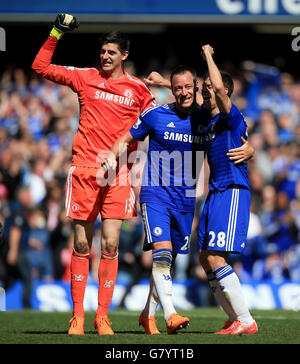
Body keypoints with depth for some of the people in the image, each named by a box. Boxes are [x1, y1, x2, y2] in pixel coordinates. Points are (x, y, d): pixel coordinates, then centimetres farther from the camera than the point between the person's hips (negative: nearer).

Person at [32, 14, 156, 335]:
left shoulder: (138, 88, 9)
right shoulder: (85, 78, 8)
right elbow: (40, 67, 9)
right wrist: (55, 34, 2)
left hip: (117, 173, 0)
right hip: (83, 168, 0)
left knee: (110, 244, -5)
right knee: (82, 244, 0)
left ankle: (102, 316, 0)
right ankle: (77, 315, 5)